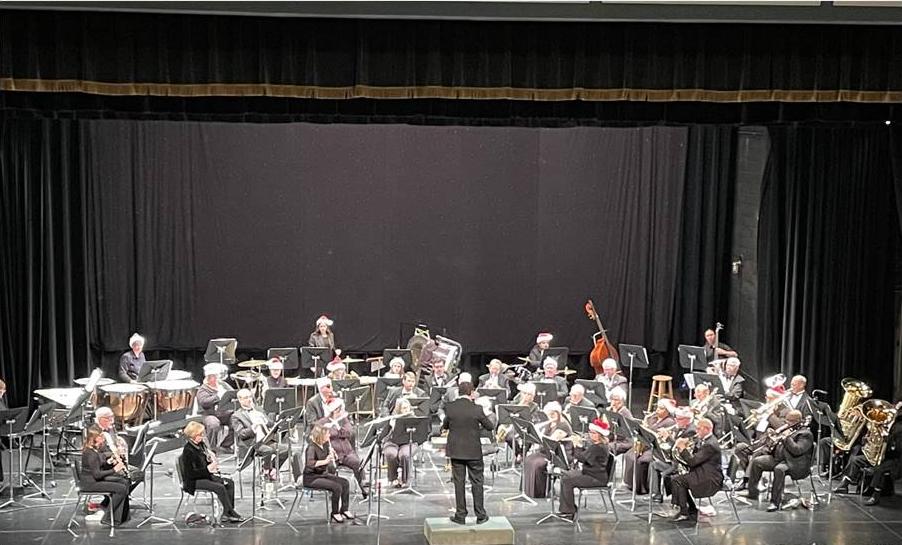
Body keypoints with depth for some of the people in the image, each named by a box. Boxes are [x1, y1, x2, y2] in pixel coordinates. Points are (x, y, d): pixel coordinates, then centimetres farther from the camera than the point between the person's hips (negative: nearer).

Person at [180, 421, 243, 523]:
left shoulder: (201, 445, 8)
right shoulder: (188, 451, -19)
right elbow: (189, 474, -23)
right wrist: (208, 469, -25)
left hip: (205, 476, 9)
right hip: (193, 481, -9)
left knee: (229, 483, -4)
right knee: (220, 487, -27)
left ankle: (227, 514, -7)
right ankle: (231, 513, -17)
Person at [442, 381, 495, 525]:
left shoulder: (449, 408, -7)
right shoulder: (477, 410, -13)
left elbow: (444, 426, 8)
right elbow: (490, 427, -3)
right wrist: (485, 417, 16)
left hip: (455, 450, 2)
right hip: (473, 451, -2)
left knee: (458, 482, 8)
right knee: (477, 482, 9)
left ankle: (460, 515, 10)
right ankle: (480, 515, 12)